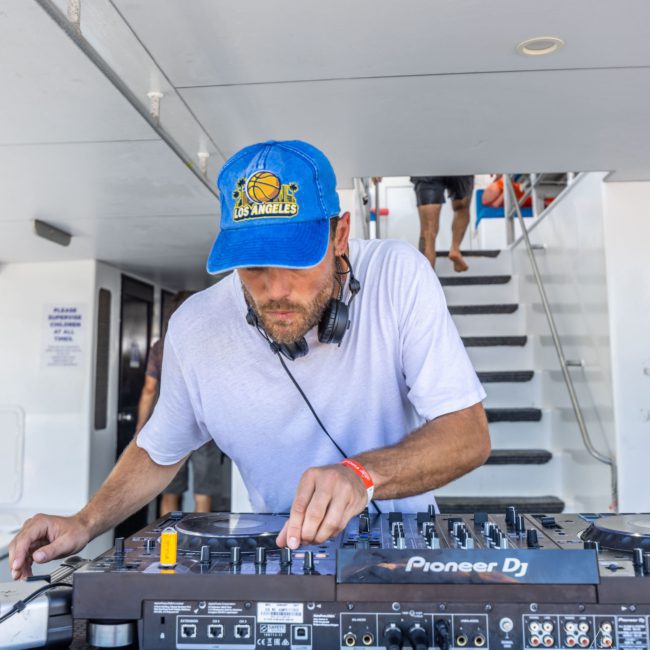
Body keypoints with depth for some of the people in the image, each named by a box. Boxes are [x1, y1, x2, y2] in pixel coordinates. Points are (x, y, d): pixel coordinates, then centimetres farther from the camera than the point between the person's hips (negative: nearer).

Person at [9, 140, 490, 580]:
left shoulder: (398, 276, -18)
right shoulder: (195, 329, -12)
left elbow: (469, 435, -19)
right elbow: (159, 452, 8)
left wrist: (362, 474, -36)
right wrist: (86, 523, -7)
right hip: (283, 559, 2)